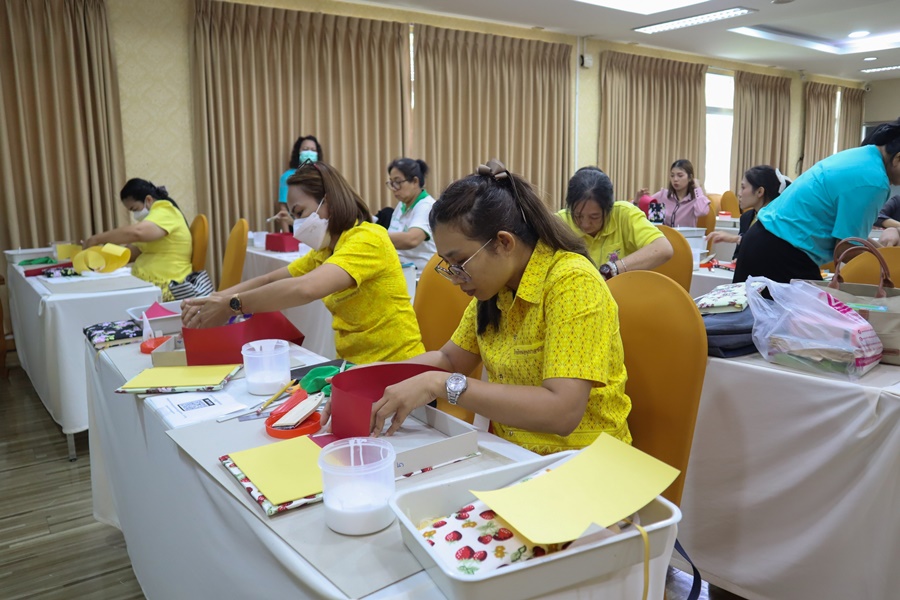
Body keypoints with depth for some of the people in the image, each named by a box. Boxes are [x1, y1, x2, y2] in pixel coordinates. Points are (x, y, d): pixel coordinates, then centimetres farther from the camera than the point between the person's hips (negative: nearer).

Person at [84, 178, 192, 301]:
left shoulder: (164, 212, -11)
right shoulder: (156, 214, 21)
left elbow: (136, 232, -29)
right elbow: (136, 250, 19)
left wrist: (97, 239, -19)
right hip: (148, 285, 10)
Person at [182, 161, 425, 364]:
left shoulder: (367, 239, -18)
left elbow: (305, 288, -31)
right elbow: (269, 280, 10)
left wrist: (231, 306, -22)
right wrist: (214, 300, -6)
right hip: (354, 364, 7)